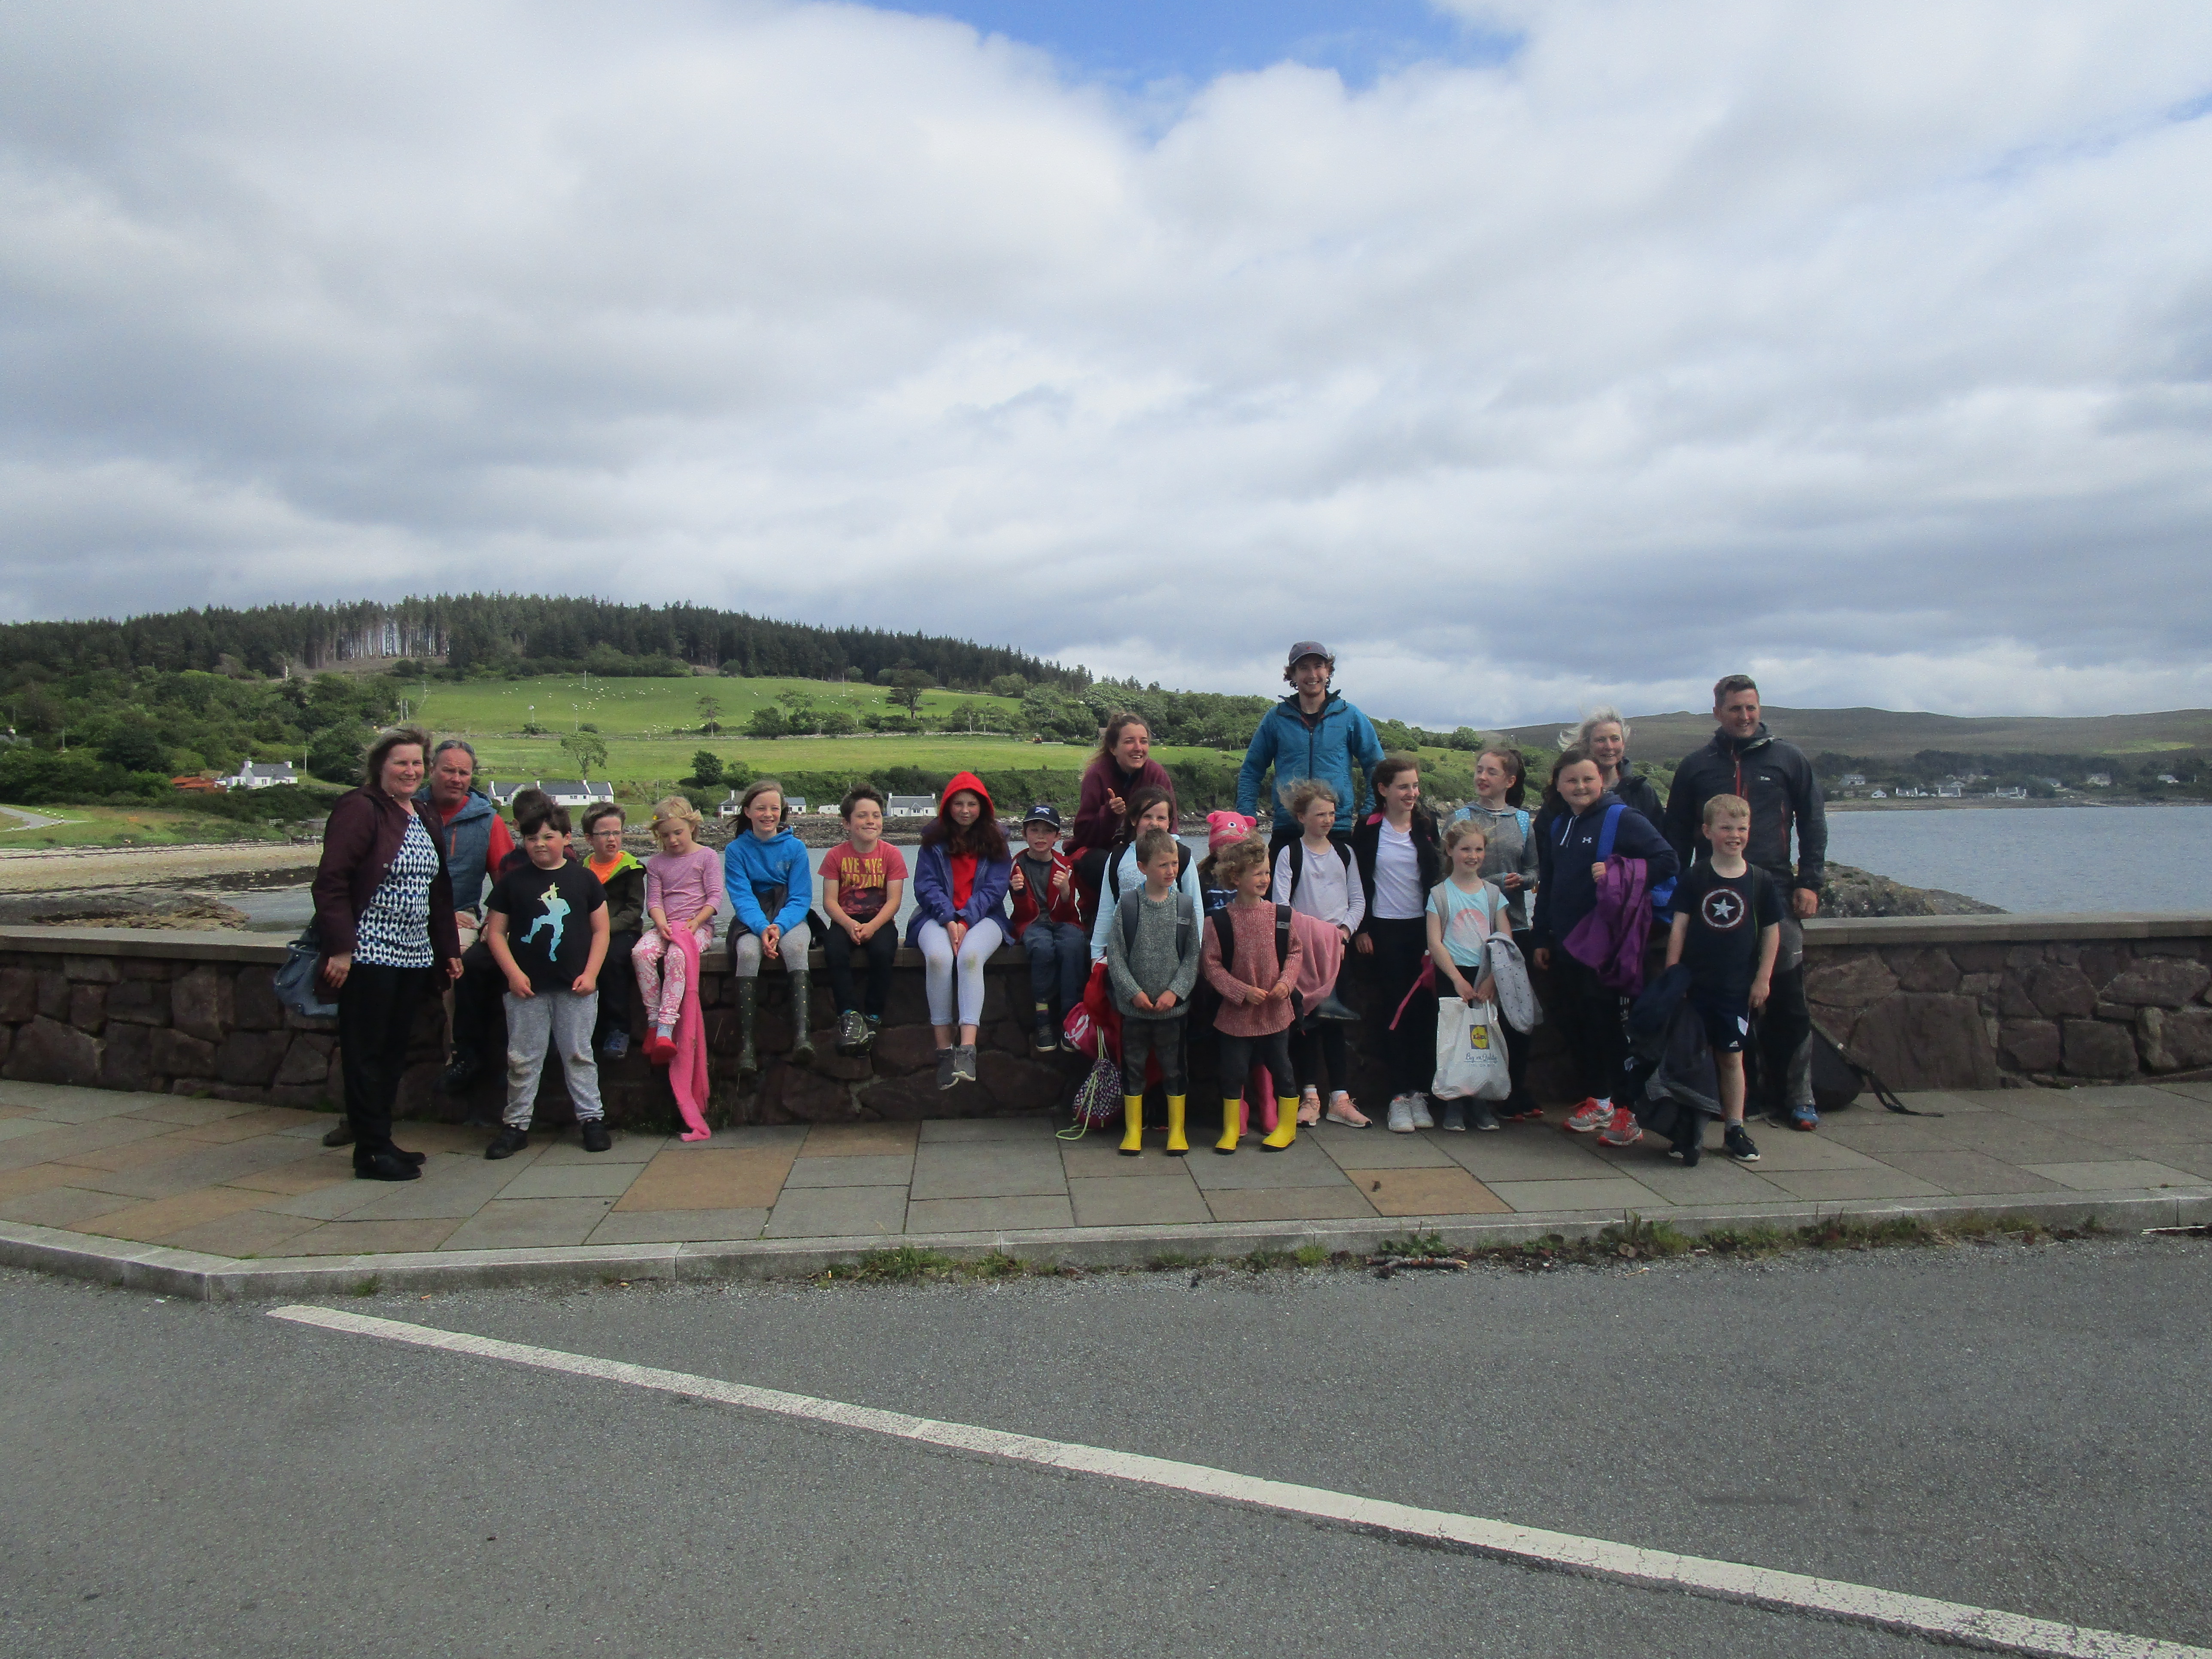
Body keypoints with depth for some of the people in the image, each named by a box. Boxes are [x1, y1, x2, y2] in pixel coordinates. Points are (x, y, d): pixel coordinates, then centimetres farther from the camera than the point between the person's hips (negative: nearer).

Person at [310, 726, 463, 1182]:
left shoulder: (423, 819, 17)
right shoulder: (359, 809, -8)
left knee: (394, 1052, 12)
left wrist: (448, 949, 19)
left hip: (414, 956, 8)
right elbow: (330, 882, -15)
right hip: (369, 956, -8)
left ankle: (381, 1141, 21)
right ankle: (371, 1153, 6)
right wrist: (339, 949, -19)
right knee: (366, 1054, 0)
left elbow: (440, 890, 21)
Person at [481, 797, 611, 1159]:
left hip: (575, 987, 0)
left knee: (578, 1055, 8)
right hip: (527, 988, 0)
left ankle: (592, 1117, 17)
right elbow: (496, 931, 2)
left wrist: (590, 973, -5)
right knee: (523, 1059, 8)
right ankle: (516, 1124, 18)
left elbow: (601, 929, 4)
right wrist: (513, 973, -8)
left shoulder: (584, 879, 2)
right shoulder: (512, 882, 2)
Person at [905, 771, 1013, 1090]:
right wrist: (949, 921, -14)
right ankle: (944, 1049, -29)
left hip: (983, 917, -1)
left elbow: (994, 888, 1)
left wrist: (965, 921, -13)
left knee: (970, 956, -34)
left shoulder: (995, 840, 10)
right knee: (938, 956, -33)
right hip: (939, 917, 1)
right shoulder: (934, 840, 11)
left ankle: (967, 1049, -41)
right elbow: (926, 886, 2)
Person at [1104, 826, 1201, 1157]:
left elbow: (1193, 956, 0)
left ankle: (1177, 1130, 21)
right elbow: (1114, 954, -5)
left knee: (1174, 1068, 8)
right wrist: (1133, 991, -13)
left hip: (1173, 1005, 0)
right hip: (1134, 1005, 0)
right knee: (1133, 1067, 9)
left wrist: (1175, 991, -11)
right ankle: (1133, 1129, 22)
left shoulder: (1185, 905, -1)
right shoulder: (1128, 905, -4)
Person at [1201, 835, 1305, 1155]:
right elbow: (1211, 965, -9)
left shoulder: (1281, 915, -1)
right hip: (1236, 1012, -2)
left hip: (1275, 1010, 2)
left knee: (1282, 1068, 11)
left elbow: (1295, 952, 6)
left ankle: (1287, 1127, 28)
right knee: (1233, 1072, 7)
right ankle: (1231, 1130, 23)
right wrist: (1243, 991, -16)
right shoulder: (1219, 921, -9)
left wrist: (1286, 982, -10)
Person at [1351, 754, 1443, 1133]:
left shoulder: (1427, 824, 6)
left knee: (1424, 1009, 0)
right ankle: (1399, 1095, 3)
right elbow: (1358, 882, 2)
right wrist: (1361, 929, -3)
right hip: (1384, 930, -2)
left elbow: (1438, 875, 10)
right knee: (1392, 1010, -2)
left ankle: (1420, 1092, 8)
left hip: (1423, 927, 2)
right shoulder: (1368, 830, -1)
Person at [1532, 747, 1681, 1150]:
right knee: (1573, 1021, 11)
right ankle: (1597, 1100, 25)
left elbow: (1668, 861, -14)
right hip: (1565, 942, 7)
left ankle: (1630, 1111, 3)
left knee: (1608, 1022, -5)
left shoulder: (1622, 819, -7)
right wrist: (1541, 936, 18)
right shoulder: (1557, 825, 13)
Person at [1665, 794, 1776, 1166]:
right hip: (1694, 985, -1)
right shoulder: (1694, 878, -2)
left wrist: (1763, 979, 2)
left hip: (1738, 987, 1)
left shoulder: (1761, 881, 0)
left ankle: (1734, 1129, 19)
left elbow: (1772, 932, 6)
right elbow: (1679, 929, -2)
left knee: (1732, 1057, 9)